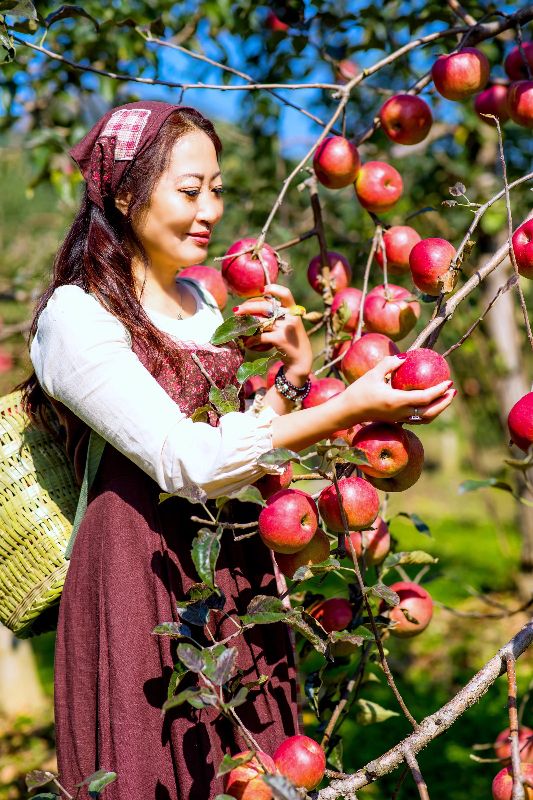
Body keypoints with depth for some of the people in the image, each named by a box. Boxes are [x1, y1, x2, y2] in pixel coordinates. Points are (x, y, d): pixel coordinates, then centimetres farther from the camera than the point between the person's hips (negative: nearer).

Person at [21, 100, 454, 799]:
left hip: (236, 570, 7)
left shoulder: (199, 301, 13)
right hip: (141, 577, -7)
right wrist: (348, 410, -24)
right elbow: (187, 463, -21)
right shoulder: (76, 315, -11)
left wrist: (294, 374, 0)